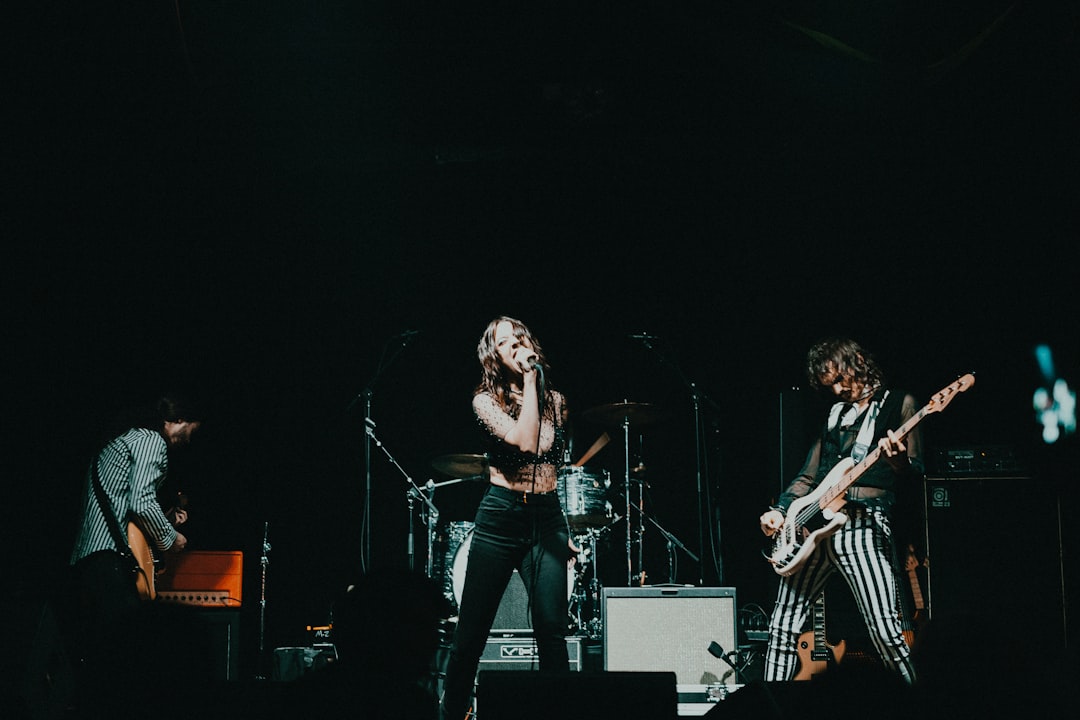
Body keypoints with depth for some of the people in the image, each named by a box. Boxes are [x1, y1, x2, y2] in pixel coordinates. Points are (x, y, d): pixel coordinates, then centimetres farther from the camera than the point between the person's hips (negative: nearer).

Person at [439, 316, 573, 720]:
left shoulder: (556, 401, 11)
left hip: (548, 518, 3)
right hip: (500, 516, -3)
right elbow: (524, 441, -20)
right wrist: (529, 380, -13)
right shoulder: (486, 401, -3)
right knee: (472, 630, 2)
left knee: (552, 628, -7)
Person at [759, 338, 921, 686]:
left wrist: (898, 461, -23)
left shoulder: (899, 404, 7)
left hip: (863, 525, -6)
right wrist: (781, 511, 10)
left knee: (885, 630, -14)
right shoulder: (835, 413, 23)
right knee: (783, 625, 7)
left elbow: (916, 475, -1)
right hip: (814, 526, 6)